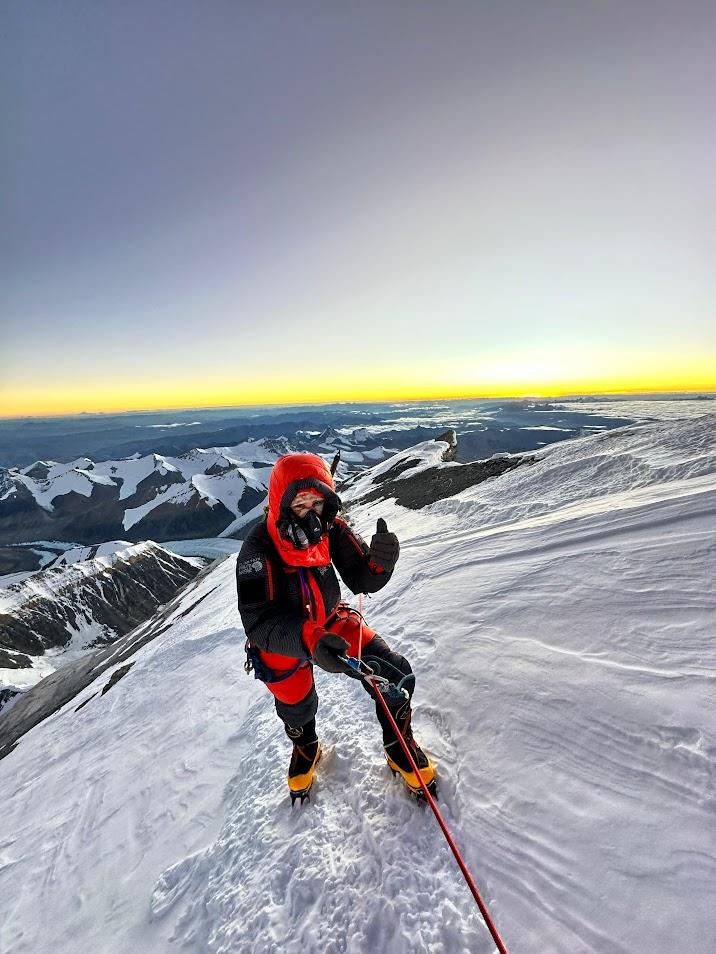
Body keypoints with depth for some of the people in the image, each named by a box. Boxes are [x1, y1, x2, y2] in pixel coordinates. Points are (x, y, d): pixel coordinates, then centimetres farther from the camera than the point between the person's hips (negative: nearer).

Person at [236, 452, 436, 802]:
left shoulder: (333, 529, -22)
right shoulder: (258, 549, -33)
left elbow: (362, 581, -18)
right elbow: (258, 622, -36)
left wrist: (379, 561, -41)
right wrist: (308, 639, -53)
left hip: (331, 622, 3)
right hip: (282, 642, -2)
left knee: (395, 676, -8)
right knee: (297, 711, 18)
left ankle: (400, 749, 24)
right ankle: (306, 750, 58)